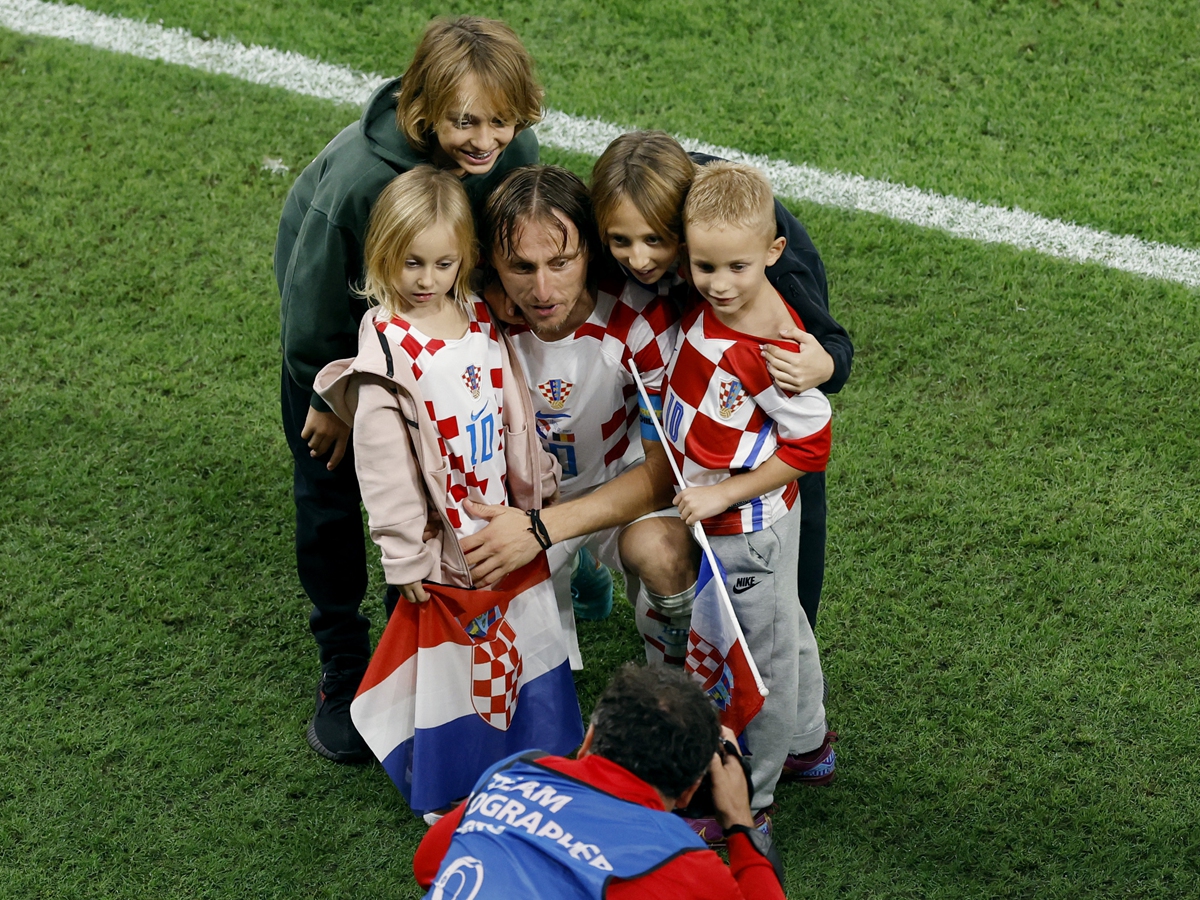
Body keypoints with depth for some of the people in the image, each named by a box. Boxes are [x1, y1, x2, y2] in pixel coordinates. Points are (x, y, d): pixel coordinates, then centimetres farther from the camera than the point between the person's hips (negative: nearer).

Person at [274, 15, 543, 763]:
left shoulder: (516, 156, -30)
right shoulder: (359, 177, -43)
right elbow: (313, 298, -26)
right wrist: (330, 399, -11)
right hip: (343, 313, -3)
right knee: (330, 484, 3)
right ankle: (345, 674, 19)